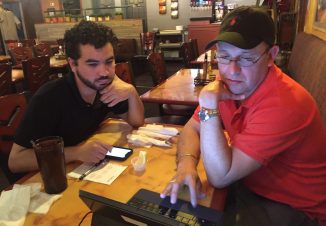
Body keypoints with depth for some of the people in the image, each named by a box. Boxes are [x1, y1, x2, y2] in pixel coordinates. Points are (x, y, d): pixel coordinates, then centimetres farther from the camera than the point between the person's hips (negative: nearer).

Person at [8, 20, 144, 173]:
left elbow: (137, 123, -3)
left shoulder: (107, 83, -9)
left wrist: (131, 92, -21)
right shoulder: (49, 98, -24)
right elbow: (15, 161, -24)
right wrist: (76, 153, -35)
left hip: (91, 168, 4)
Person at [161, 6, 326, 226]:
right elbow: (192, 128, -4)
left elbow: (220, 177, -30)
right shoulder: (231, 82, -9)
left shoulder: (283, 104, -32)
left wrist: (209, 103, -34)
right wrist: (186, 165, -25)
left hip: (292, 206, -5)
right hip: (248, 184, 6)